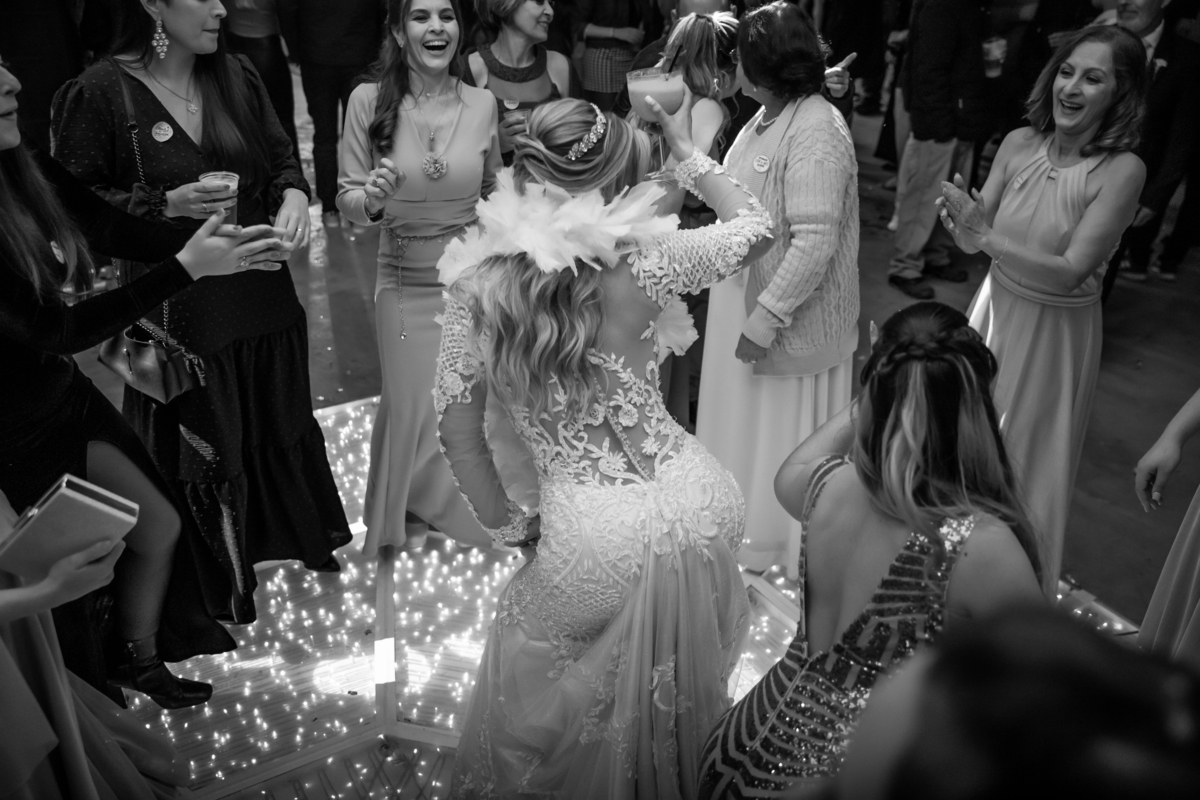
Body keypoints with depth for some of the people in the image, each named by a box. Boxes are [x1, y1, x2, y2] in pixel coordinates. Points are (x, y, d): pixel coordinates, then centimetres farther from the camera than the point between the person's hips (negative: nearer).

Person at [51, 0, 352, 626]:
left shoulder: (236, 76, 2)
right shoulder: (99, 94, -11)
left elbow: (281, 157, 10)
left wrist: (294, 192, -12)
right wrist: (166, 205, -21)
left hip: (261, 289, 5)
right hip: (180, 304, -4)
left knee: (280, 418, 19)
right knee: (202, 437, 9)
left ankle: (303, 536, 45)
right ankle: (221, 583, 32)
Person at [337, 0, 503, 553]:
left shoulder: (482, 103, -6)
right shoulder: (369, 100, -11)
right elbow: (347, 201, -5)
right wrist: (371, 199, -26)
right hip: (404, 284, -1)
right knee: (411, 407, 14)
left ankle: (459, 512, 43)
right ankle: (408, 517, 43)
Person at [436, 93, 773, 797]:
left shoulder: (479, 282, -9)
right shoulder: (636, 263, -13)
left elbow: (458, 427, -5)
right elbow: (756, 225, 4)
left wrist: (504, 523, 9)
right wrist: (686, 147, 15)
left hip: (593, 540, -1)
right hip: (697, 504, 2)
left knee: (524, 672, 28)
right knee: (689, 676, 31)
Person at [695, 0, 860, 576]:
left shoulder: (816, 133, -24)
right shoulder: (770, 116, 4)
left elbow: (815, 242, -28)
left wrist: (766, 319, -27)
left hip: (787, 317, -9)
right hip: (746, 301, 9)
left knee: (782, 424, 10)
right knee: (747, 415, 22)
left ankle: (780, 543, 32)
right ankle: (746, 517, 44)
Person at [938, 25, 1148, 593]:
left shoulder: (1122, 170, -18)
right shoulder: (1019, 144, -6)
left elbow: (1069, 272, -24)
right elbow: (974, 242, -3)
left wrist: (987, 235, -30)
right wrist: (960, 221, -25)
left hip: (1054, 334, -4)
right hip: (994, 312, 4)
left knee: (1023, 463, 12)